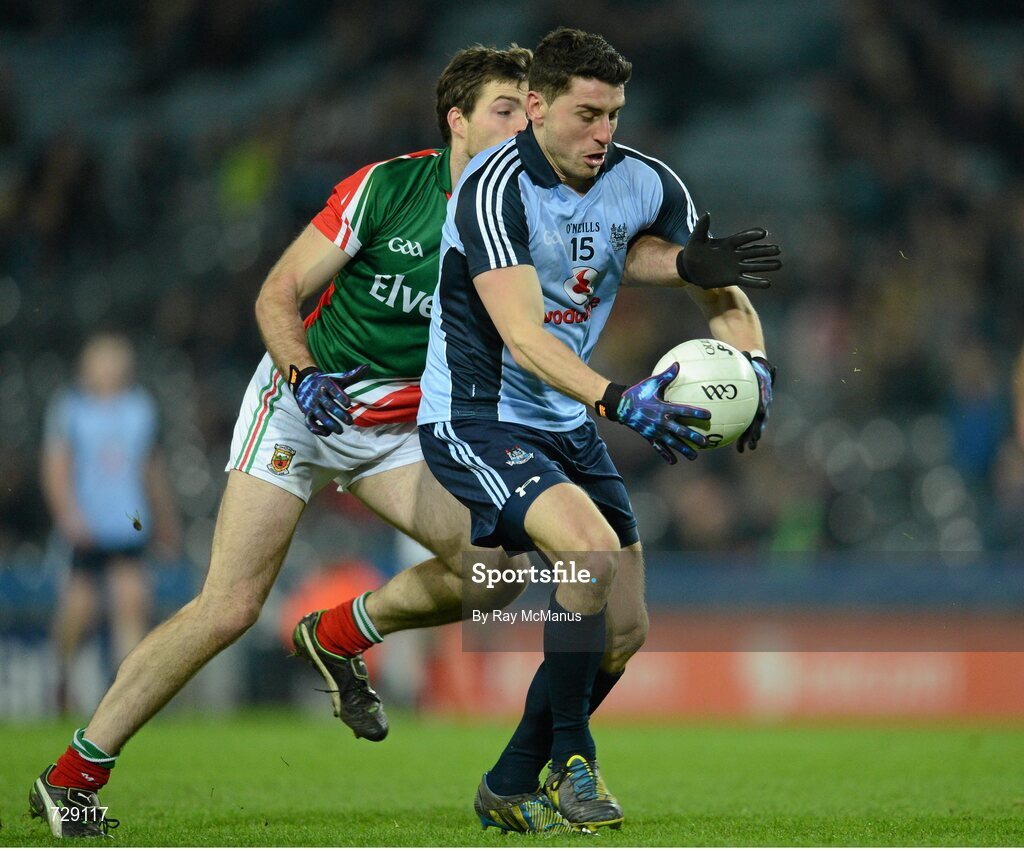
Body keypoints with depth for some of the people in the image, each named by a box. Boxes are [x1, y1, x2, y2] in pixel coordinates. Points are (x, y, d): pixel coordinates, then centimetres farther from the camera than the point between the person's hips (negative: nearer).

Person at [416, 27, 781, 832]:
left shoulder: (645, 183, -4)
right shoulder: (493, 190, -22)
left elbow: (723, 289, 6)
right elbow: (524, 338, -31)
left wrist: (751, 366, -15)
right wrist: (618, 400, -45)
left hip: (566, 423, 7)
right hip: (475, 418, -7)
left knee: (624, 630, 5)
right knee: (592, 549, -29)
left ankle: (509, 789, 24)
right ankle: (570, 757, -11)